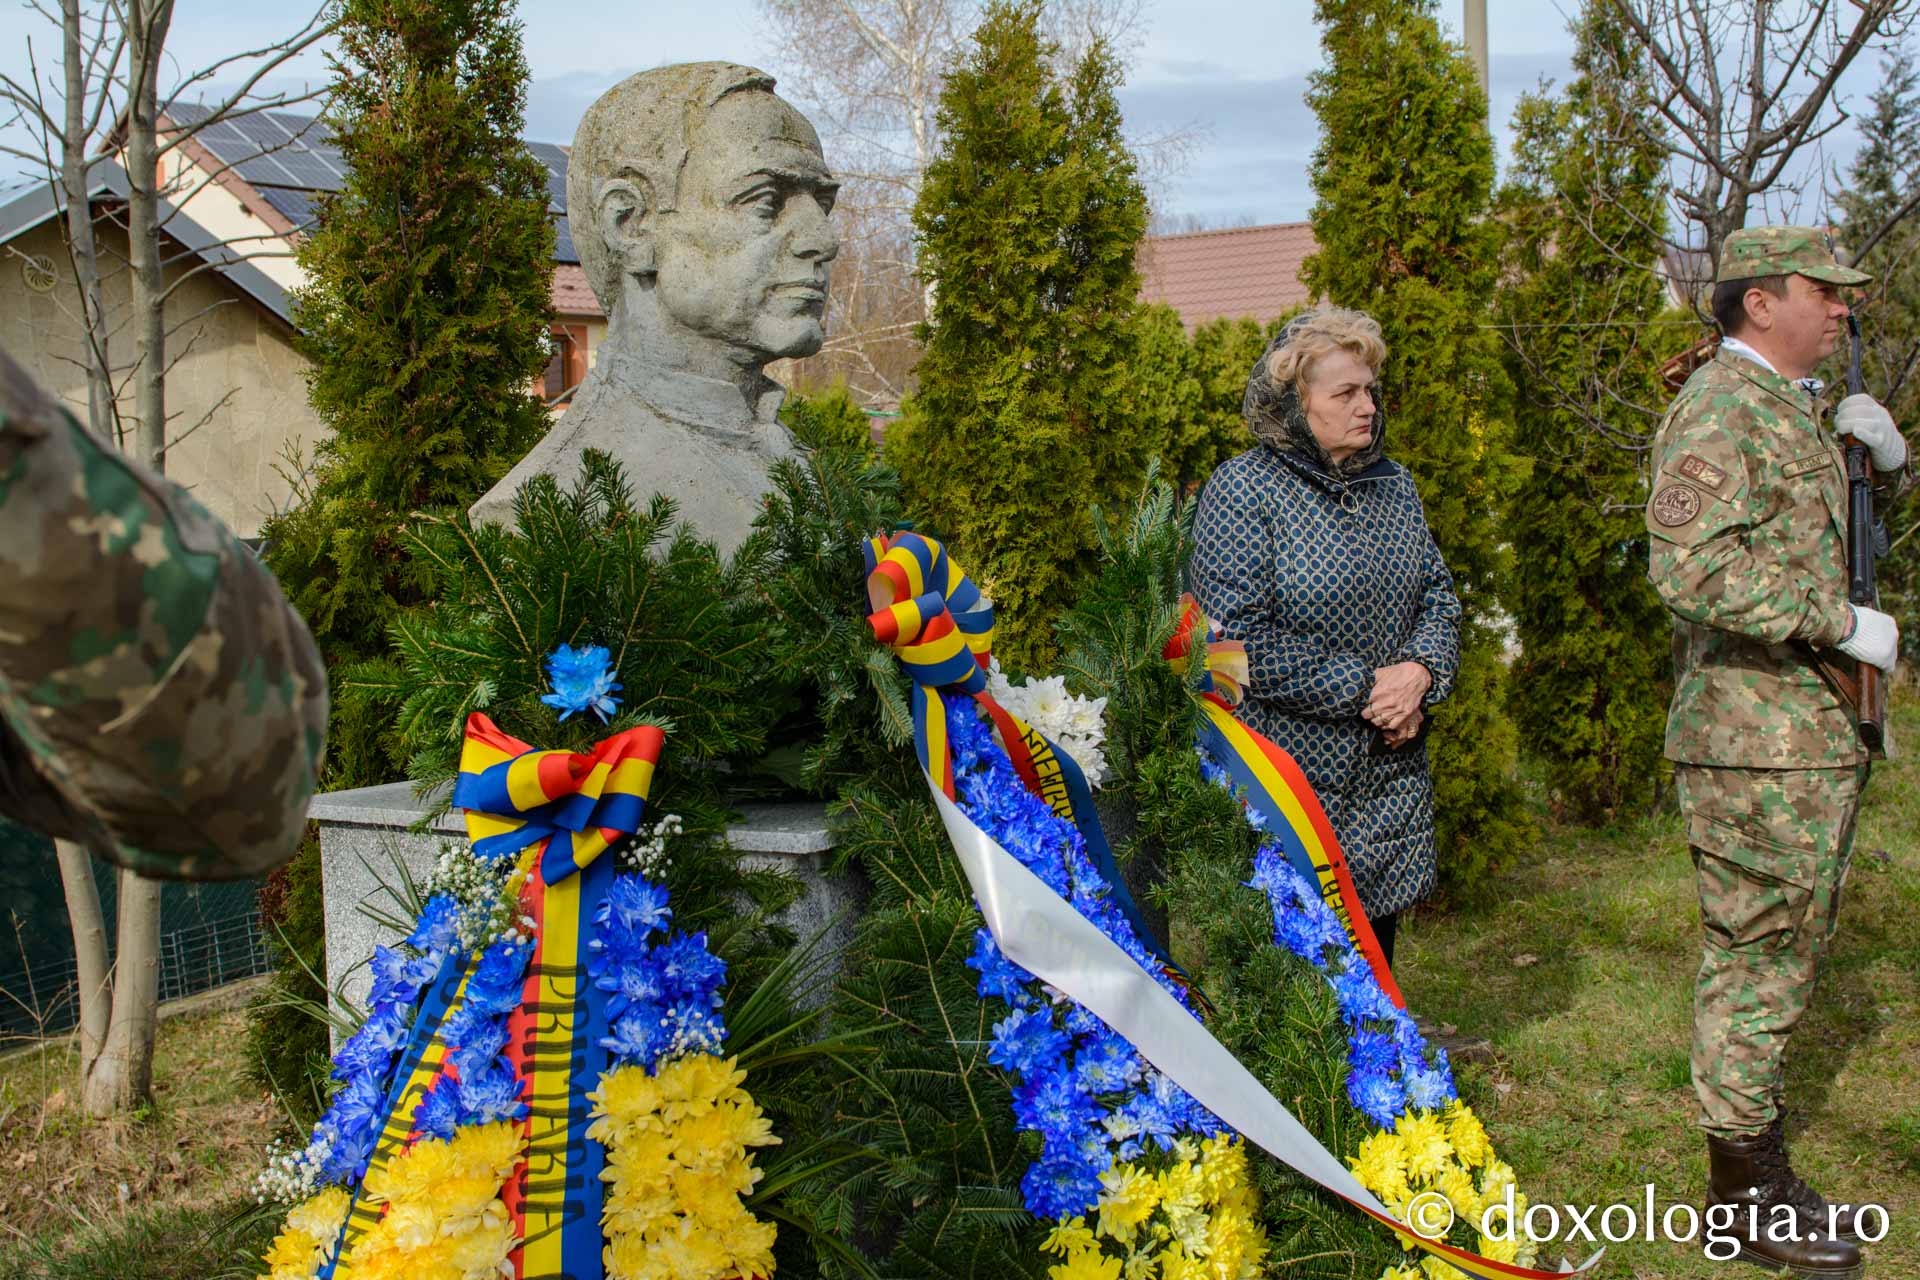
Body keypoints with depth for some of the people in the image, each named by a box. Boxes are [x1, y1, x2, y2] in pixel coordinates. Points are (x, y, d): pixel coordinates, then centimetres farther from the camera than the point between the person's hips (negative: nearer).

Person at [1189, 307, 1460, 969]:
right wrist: (1362, 688, -16)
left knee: (1376, 931, 13)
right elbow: (1240, 637, -17)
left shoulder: (1391, 482, 13)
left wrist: (1420, 671, -7)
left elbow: (1437, 591, 15)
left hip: (1390, 768, 6)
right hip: (1287, 768, -6)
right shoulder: (1242, 490, -9)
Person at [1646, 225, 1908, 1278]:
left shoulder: (1793, 409, 18)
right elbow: (1694, 568, -28)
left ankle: (1760, 1171, 30)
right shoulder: (1720, 410, -15)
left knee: (1787, 950, 17)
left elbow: (1842, 532, 29)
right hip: (1754, 739, -10)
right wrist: (1843, 623, -22)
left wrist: (1880, 456, 7)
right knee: (1756, 958, -2)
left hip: (1808, 730, 10)